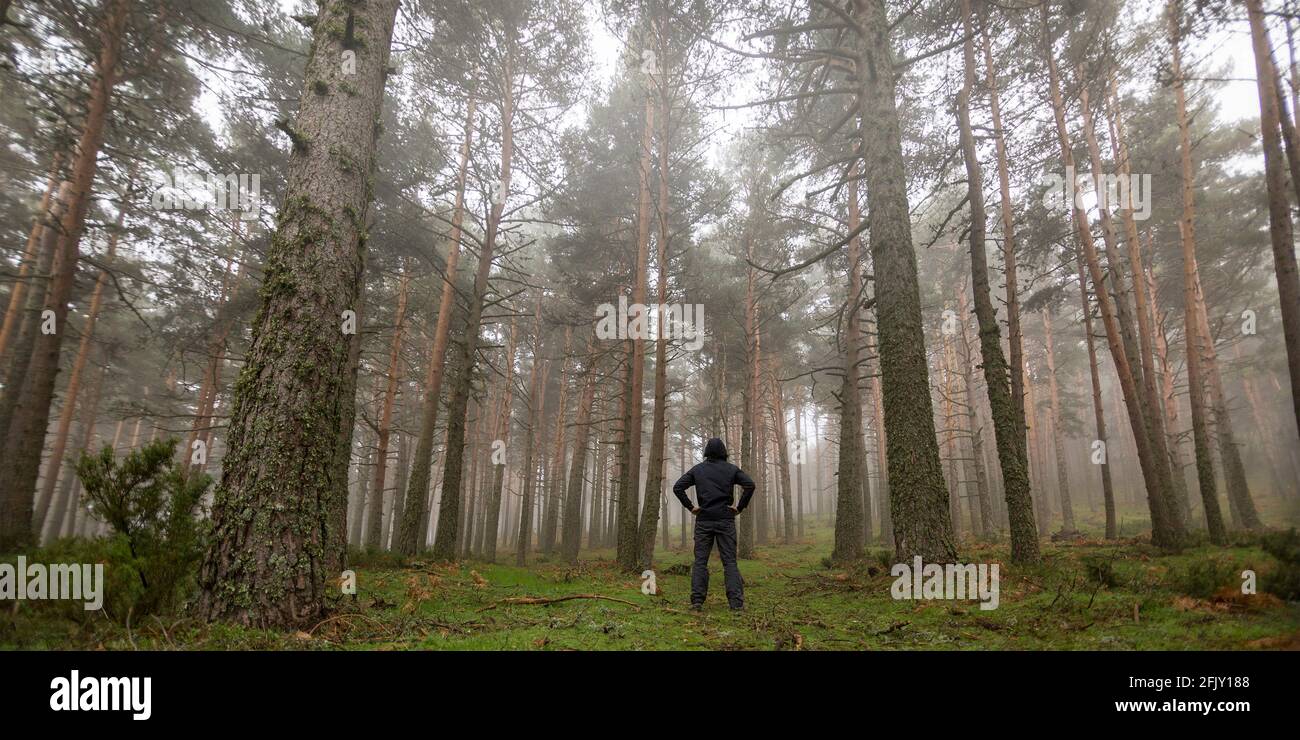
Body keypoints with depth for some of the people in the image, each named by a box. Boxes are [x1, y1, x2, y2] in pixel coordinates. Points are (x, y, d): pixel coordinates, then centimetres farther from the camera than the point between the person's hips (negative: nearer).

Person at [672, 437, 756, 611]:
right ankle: (736, 602, -4)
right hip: (726, 520, -1)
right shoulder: (731, 469, 3)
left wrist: (690, 507, 2)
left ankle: (697, 600, 1)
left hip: (703, 520, 1)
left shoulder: (697, 470, 6)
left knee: (700, 561, 5)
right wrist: (740, 507, -3)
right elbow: (750, 484, -9)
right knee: (730, 562, 2)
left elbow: (677, 487, -1)